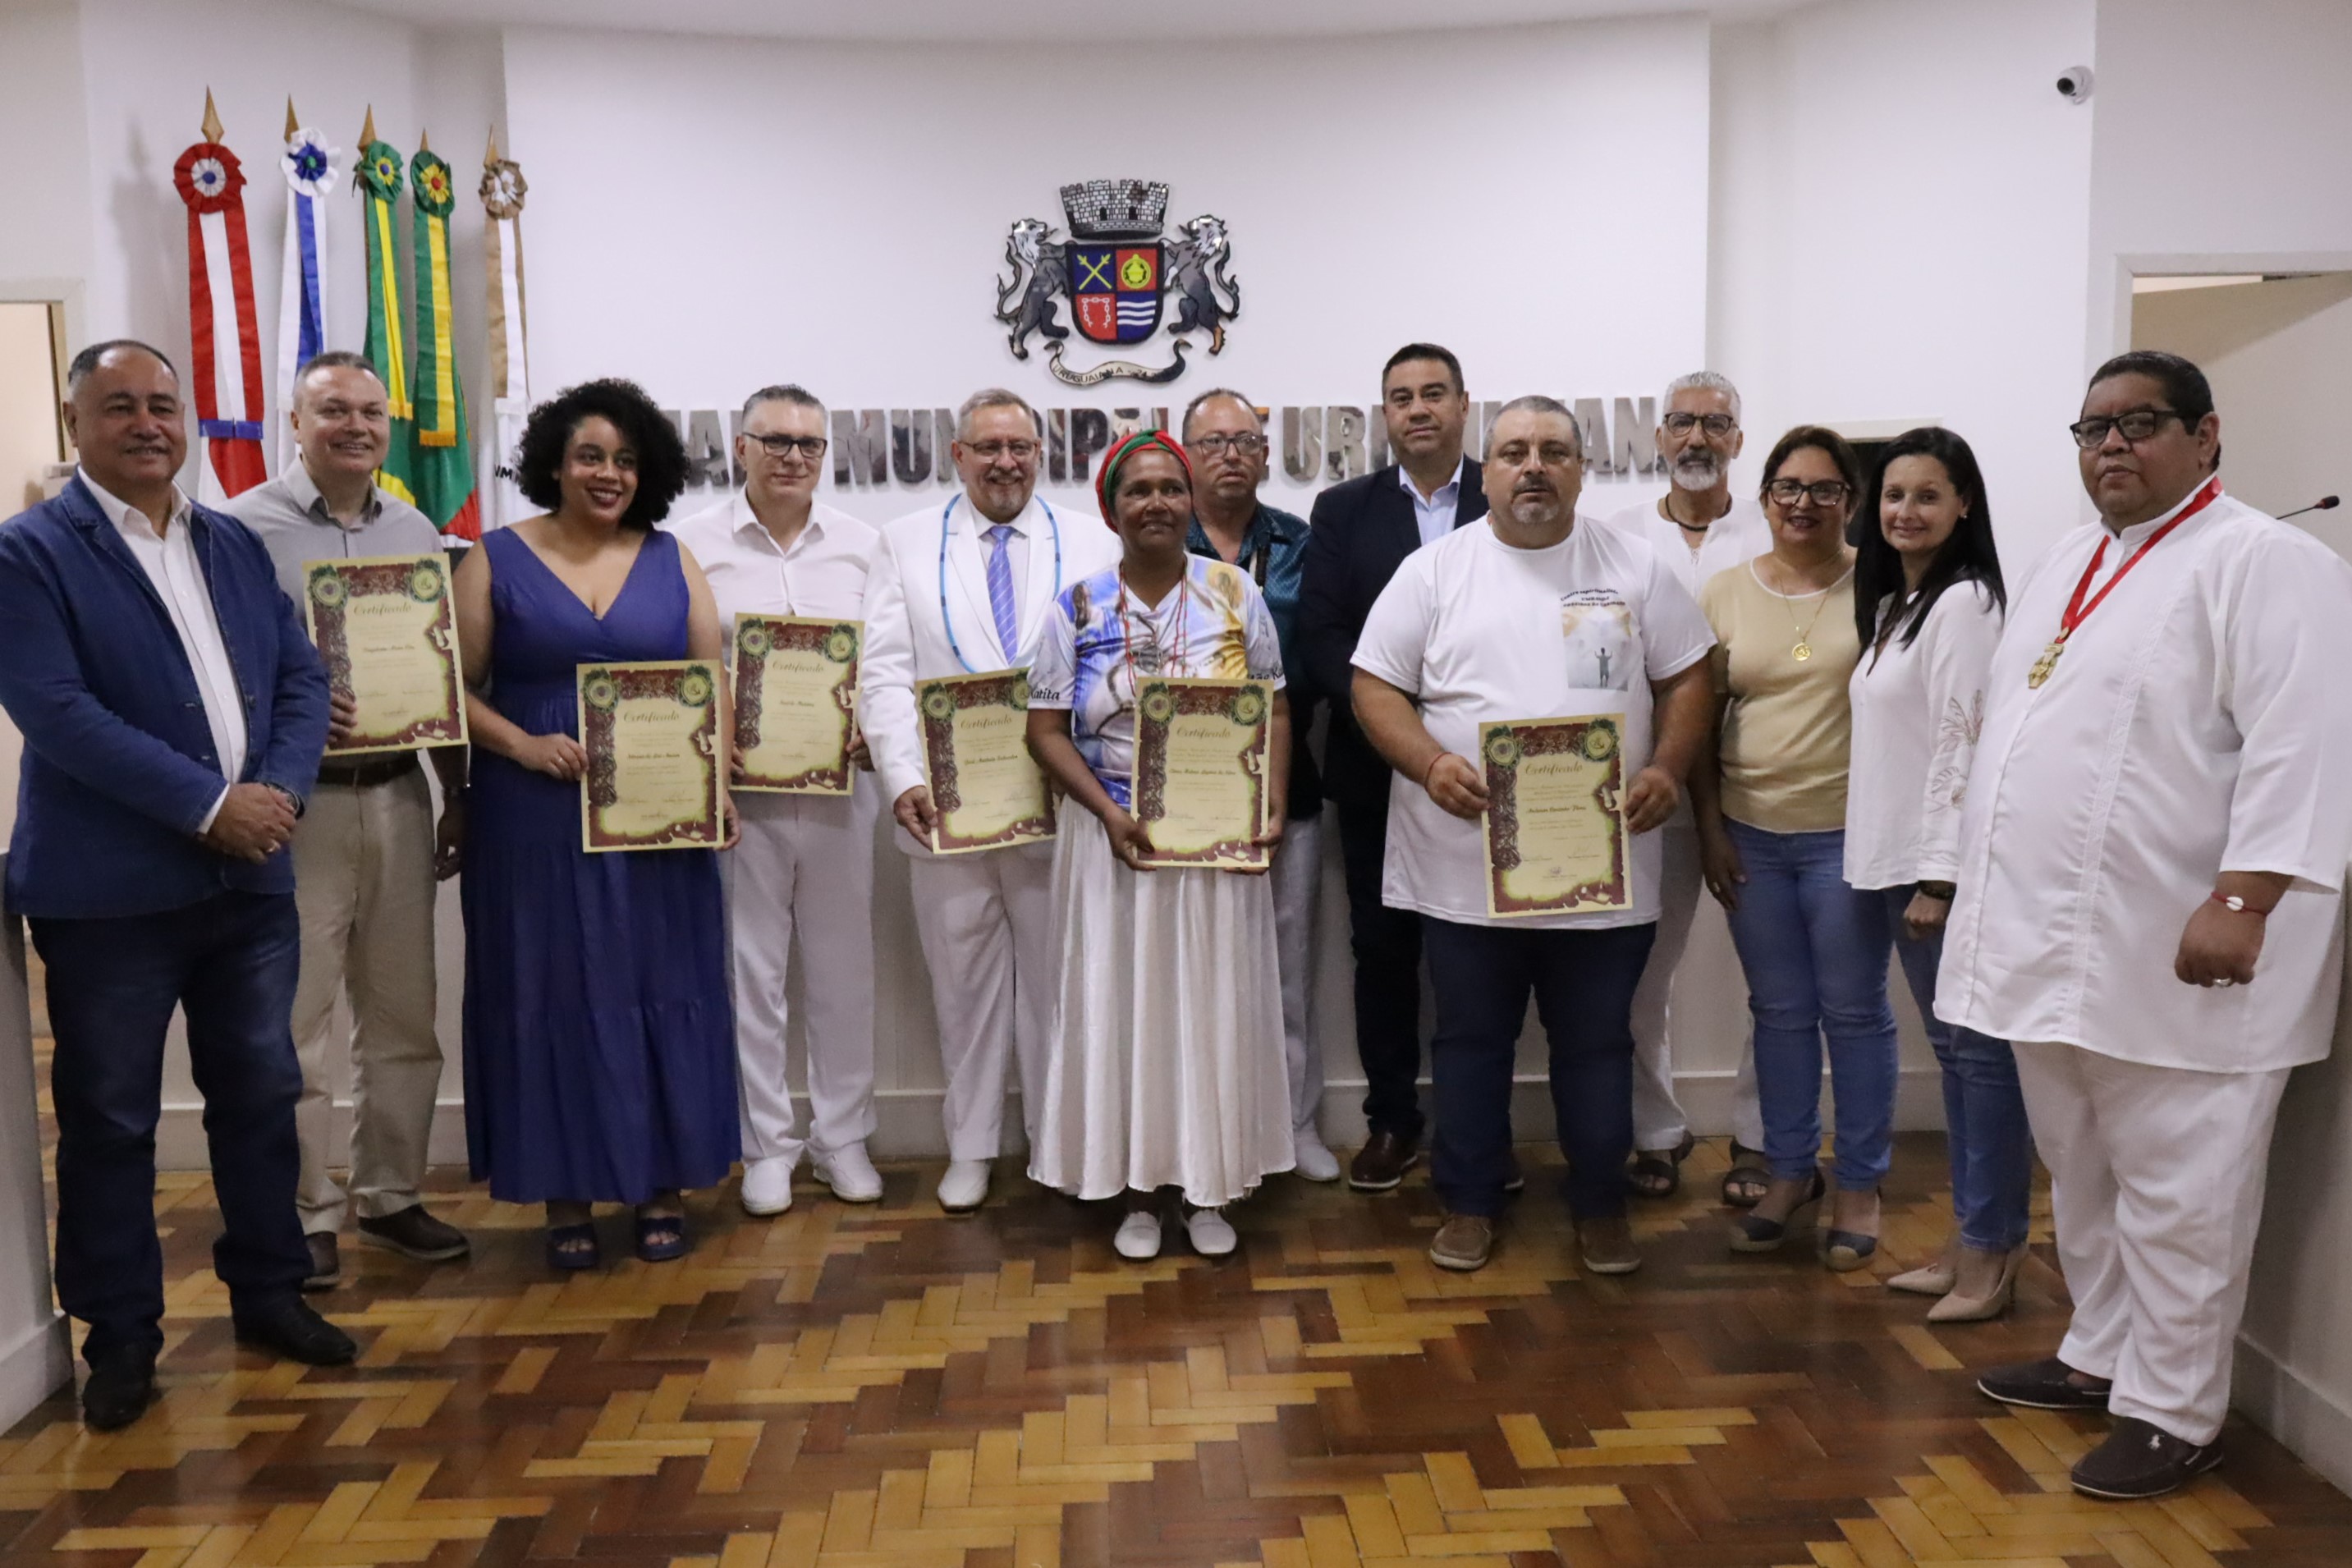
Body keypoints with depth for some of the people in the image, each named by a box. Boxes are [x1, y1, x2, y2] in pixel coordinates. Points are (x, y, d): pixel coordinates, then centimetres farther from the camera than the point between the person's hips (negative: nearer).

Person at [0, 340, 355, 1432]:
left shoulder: (235, 546, 12)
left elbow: (299, 676, 8)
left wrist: (280, 791, -10)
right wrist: (211, 803, -19)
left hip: (251, 877, 5)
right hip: (109, 889, -5)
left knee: (260, 1093, 13)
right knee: (109, 1118, 6)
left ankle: (268, 1292, 29)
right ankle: (120, 1337, 21)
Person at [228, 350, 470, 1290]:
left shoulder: (415, 532, 11)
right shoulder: (245, 527, -5)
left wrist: (458, 794, 13)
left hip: (399, 797, 5)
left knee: (402, 1014, 12)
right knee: (294, 1023, 1)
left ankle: (391, 1195, 26)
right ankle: (306, 1216, 14)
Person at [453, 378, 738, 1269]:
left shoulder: (670, 561, 9)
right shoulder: (497, 560, 3)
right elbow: (456, 686, 0)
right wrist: (522, 744, -16)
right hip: (537, 818, -2)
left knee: (660, 991, 6)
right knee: (552, 995, 4)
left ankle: (661, 1187, 18)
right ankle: (566, 1195, 16)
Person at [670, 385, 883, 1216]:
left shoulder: (860, 545, 7)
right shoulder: (695, 545, 0)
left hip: (838, 787, 2)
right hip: (738, 790, -2)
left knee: (843, 966, 9)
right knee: (753, 970, 7)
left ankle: (842, 1135, 23)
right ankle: (767, 1143, 20)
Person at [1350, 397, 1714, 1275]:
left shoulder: (1635, 569, 5)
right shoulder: (1434, 571, 2)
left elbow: (1685, 679, 6)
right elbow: (1375, 687, 0)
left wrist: (1667, 769, -10)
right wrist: (1430, 763, -16)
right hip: (1467, 864, 0)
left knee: (1597, 1045, 11)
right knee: (1471, 1041, 11)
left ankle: (1601, 1206, 27)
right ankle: (1469, 1203, 26)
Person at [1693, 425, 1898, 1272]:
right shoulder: (1725, 592, 5)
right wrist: (1710, 829, 2)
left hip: (1848, 833, -3)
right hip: (1752, 834, 3)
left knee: (1854, 1012, 6)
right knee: (1778, 1011, 12)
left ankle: (1859, 1184, 20)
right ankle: (1789, 1170, 27)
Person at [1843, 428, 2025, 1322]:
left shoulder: (1964, 602, -11)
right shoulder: (1891, 605, 16)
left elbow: (1965, 742, -17)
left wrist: (1940, 875, -20)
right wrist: (1909, 871, 14)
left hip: (1947, 863, -9)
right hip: (1897, 860, 9)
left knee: (1978, 1050, -3)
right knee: (1950, 1050, 13)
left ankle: (1993, 1252, 5)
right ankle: (1966, 1244, 21)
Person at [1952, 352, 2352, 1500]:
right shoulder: (2062, 566, 17)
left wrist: (2240, 903, -25)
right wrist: (1968, 878, 20)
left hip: (2170, 955, -8)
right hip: (2053, 941, 8)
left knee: (2175, 1196, 2)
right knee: (2081, 1176, 19)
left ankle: (2172, 1413, 15)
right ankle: (2102, 1354, 35)